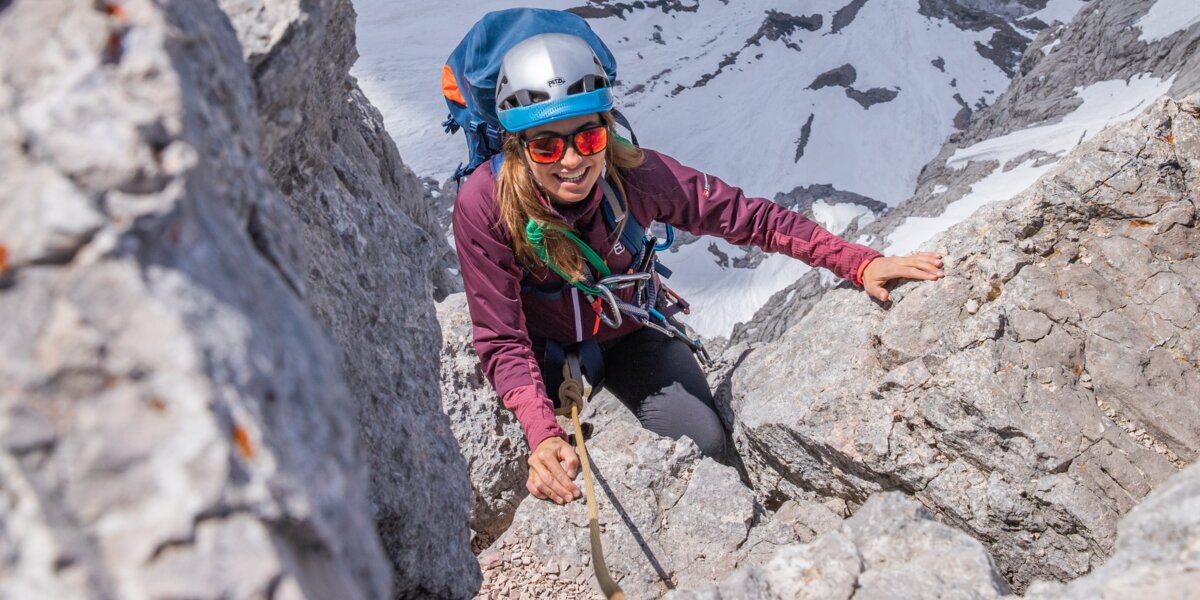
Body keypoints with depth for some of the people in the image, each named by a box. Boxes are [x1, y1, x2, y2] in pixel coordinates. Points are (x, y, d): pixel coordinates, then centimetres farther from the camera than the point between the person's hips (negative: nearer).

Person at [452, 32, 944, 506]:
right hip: (545, 347, -1)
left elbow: (748, 216, -20)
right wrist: (542, 435, -42)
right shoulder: (483, 206, -32)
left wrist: (860, 263, -27)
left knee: (703, 445, -12)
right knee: (551, 470, -17)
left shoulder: (636, 175, -29)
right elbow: (501, 340, -27)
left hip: (629, 334, 1)